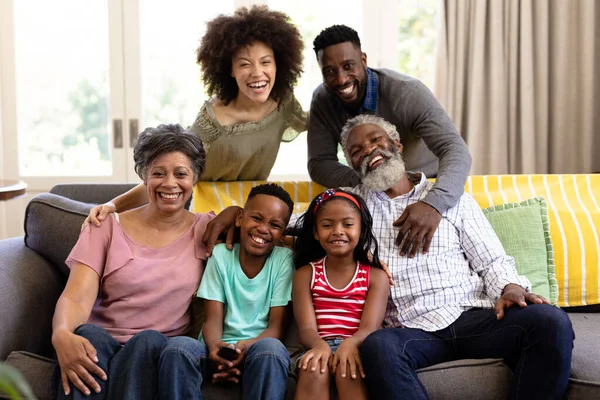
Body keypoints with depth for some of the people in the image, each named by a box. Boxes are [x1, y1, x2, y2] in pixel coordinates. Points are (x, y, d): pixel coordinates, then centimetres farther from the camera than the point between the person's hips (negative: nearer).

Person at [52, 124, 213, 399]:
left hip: (171, 348, 0)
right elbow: (76, 297, -6)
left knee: (182, 348, -36)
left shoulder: (206, 229, 11)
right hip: (104, 345, 0)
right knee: (87, 335, -36)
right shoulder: (108, 227, 8)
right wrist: (62, 334, -29)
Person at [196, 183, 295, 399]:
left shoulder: (284, 259, 1)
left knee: (271, 349, -37)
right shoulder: (220, 255, 4)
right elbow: (213, 319, 0)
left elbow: (277, 326, -3)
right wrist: (214, 347, -25)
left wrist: (247, 346, -26)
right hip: (220, 348, 1)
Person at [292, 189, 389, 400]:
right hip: (321, 346, 1)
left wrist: (351, 344, -29)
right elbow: (306, 328, -1)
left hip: (356, 348, 0)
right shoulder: (305, 274, 11)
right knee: (313, 369, -33)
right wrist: (320, 345, -27)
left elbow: (369, 327, -4)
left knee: (348, 369, -34)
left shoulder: (376, 276, 10)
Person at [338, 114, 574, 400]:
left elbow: (492, 260, 13)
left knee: (551, 321, -29)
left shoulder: (453, 198, 18)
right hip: (412, 329, -1)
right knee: (377, 346, -39)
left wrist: (510, 288, -9)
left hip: (472, 316, 1)